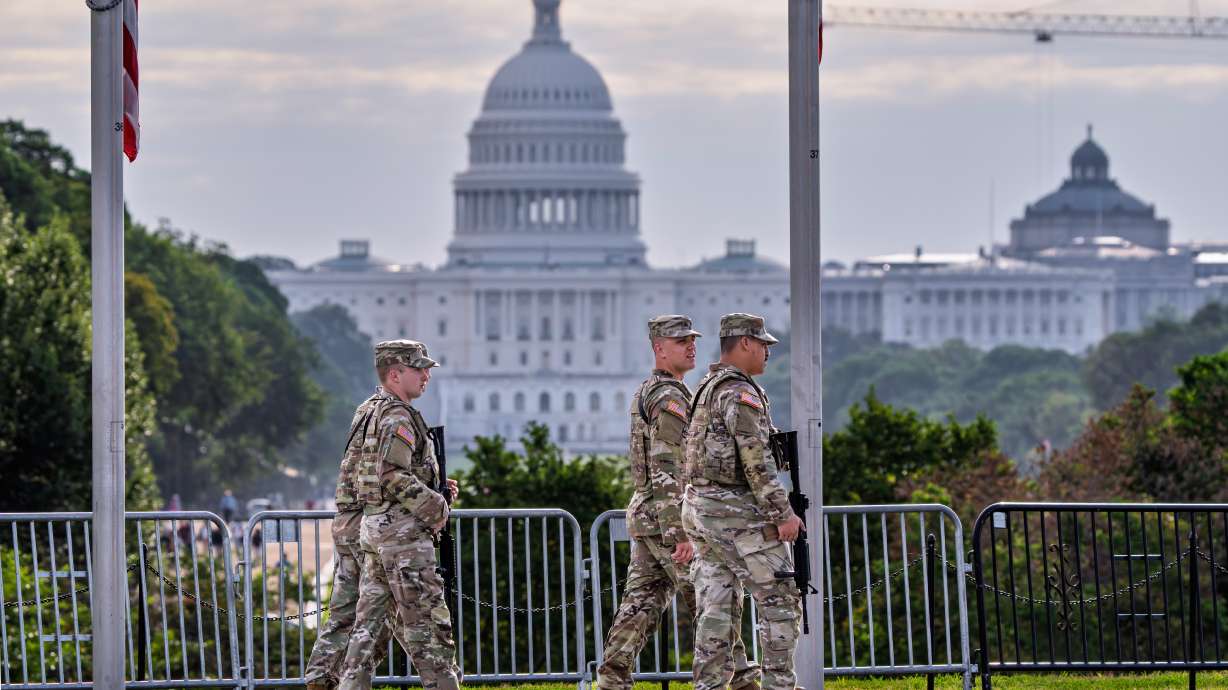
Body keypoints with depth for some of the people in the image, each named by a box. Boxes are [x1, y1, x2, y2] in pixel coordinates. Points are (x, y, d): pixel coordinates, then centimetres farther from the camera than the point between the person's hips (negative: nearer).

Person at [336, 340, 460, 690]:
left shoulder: (377, 417, 18)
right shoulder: (399, 418, -13)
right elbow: (394, 477, -24)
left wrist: (435, 489, 12)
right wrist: (436, 507, -14)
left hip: (374, 530, 10)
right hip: (402, 530, -10)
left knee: (370, 618, 8)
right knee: (426, 618, -7)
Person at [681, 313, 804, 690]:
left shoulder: (707, 390, 16)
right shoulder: (741, 393, -16)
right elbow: (756, 460, -21)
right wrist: (784, 514, -18)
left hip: (702, 510, 9)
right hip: (738, 513, -9)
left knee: (716, 606, 6)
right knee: (780, 600, -2)